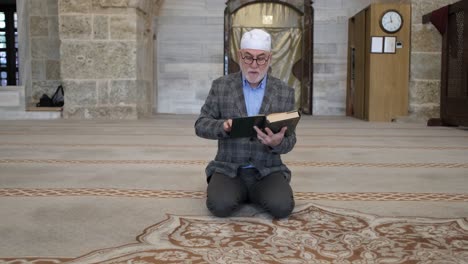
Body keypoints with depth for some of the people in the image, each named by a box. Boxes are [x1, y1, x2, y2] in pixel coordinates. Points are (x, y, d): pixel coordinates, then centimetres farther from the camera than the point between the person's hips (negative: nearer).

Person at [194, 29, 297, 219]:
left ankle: (258, 194, 8)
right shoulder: (221, 86, 0)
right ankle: (238, 193, 7)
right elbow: (201, 125, -1)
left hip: (268, 172, 1)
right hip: (228, 170, 0)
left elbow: (289, 140, -1)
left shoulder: (285, 92, 0)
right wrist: (223, 126, -25)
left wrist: (278, 142, -27)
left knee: (282, 207, -27)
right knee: (220, 206, -29)